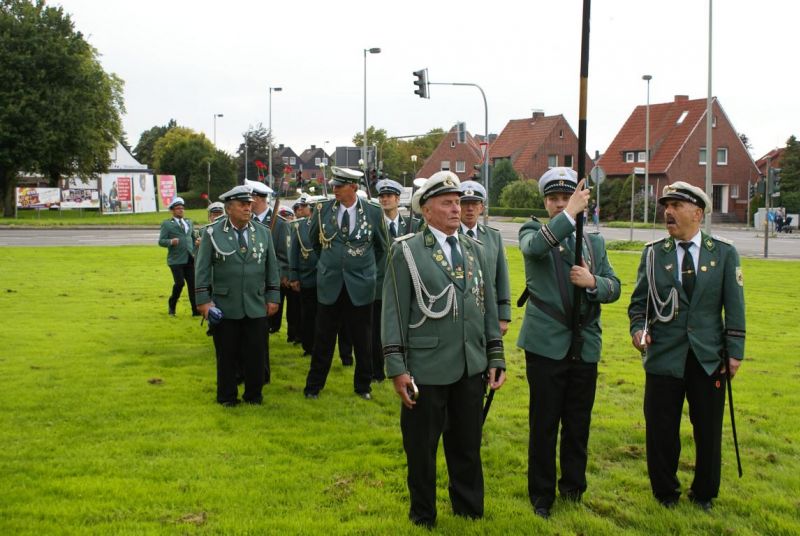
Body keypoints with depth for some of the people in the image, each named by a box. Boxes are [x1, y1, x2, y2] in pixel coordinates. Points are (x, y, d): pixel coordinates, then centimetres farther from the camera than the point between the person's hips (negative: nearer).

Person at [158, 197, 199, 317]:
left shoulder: (189, 222, 17)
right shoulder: (166, 224, 2)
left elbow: (193, 238, 25)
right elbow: (161, 241, -3)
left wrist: (195, 252, 11)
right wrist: (171, 242, -23)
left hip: (189, 259, 4)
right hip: (176, 260, -4)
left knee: (192, 284, -1)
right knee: (179, 283, -12)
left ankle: (196, 310, 2)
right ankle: (171, 304, 14)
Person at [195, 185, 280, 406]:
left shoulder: (263, 233, 6)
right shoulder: (213, 233, -3)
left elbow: (272, 267, 9)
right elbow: (203, 269, -2)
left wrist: (273, 297, 5)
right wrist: (203, 300, -7)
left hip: (256, 306, 2)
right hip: (225, 307, -2)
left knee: (256, 353, 5)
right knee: (227, 355, 7)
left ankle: (253, 394, 21)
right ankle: (227, 396, 21)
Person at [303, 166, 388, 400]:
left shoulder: (373, 212, -5)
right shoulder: (322, 209, -2)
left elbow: (382, 248, 9)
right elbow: (314, 241, 16)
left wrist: (375, 275, 11)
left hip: (360, 286, -1)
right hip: (329, 285, 1)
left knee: (363, 340, 8)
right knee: (323, 339, 7)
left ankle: (363, 386, 24)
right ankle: (314, 385, 20)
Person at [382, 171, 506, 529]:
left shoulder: (475, 249, 11)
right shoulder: (406, 251, -4)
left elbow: (488, 307, 13)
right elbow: (394, 312, -7)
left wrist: (496, 357, 9)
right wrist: (397, 368, -12)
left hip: (471, 368, 4)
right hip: (427, 371, -4)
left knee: (468, 445, 15)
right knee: (421, 449, 9)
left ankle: (470, 512, 32)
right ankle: (423, 516, 28)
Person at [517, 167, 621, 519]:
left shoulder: (595, 243, 13)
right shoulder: (533, 232, 0)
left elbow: (614, 288, 7)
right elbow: (534, 247, -25)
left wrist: (593, 282, -14)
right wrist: (571, 214, -30)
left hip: (585, 346, 4)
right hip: (546, 344, -4)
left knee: (578, 423, 13)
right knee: (544, 424, 5)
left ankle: (573, 486, 31)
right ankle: (541, 495, 18)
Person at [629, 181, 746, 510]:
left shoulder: (724, 253, 2)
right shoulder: (653, 253, 3)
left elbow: (734, 307, 2)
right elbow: (639, 301, 7)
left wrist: (735, 352, -2)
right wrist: (638, 328, -12)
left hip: (709, 357, 0)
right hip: (664, 356, 0)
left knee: (709, 430, 10)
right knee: (661, 430, 6)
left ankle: (704, 494, 30)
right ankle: (666, 493, 26)